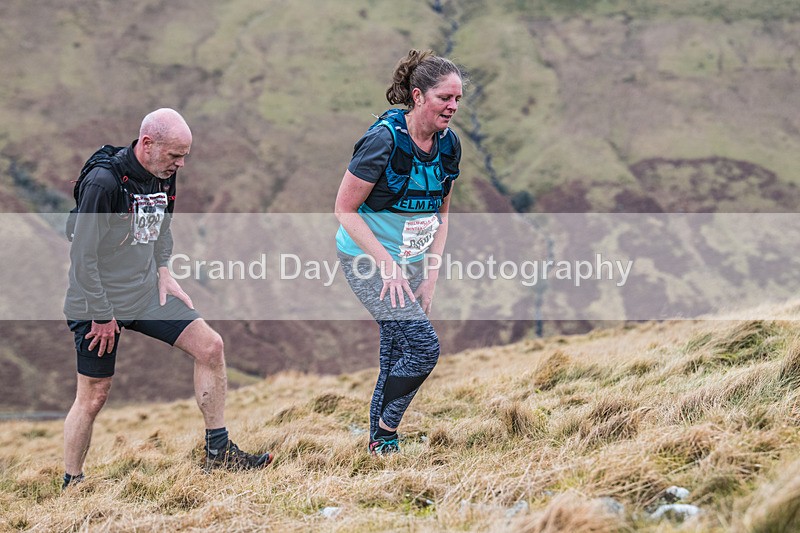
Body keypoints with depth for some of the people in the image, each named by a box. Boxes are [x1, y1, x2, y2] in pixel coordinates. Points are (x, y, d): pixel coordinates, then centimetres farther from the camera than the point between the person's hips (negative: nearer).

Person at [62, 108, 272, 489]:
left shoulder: (165, 176, 1)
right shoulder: (104, 182, -24)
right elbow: (83, 256, -21)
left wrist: (162, 272, 7)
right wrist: (101, 316, -17)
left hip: (146, 293, 7)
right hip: (98, 303, -7)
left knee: (210, 347, -1)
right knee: (93, 396, -2)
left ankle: (218, 452, 8)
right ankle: (71, 484, 15)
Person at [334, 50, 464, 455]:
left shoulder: (449, 144, -1)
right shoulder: (384, 139, -21)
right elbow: (345, 209, -17)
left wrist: (431, 273, 3)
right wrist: (387, 265, -21)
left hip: (411, 263, 7)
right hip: (367, 259, -7)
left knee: (396, 357, 9)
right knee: (423, 345, -18)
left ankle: (380, 447, 22)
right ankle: (384, 433, -1)